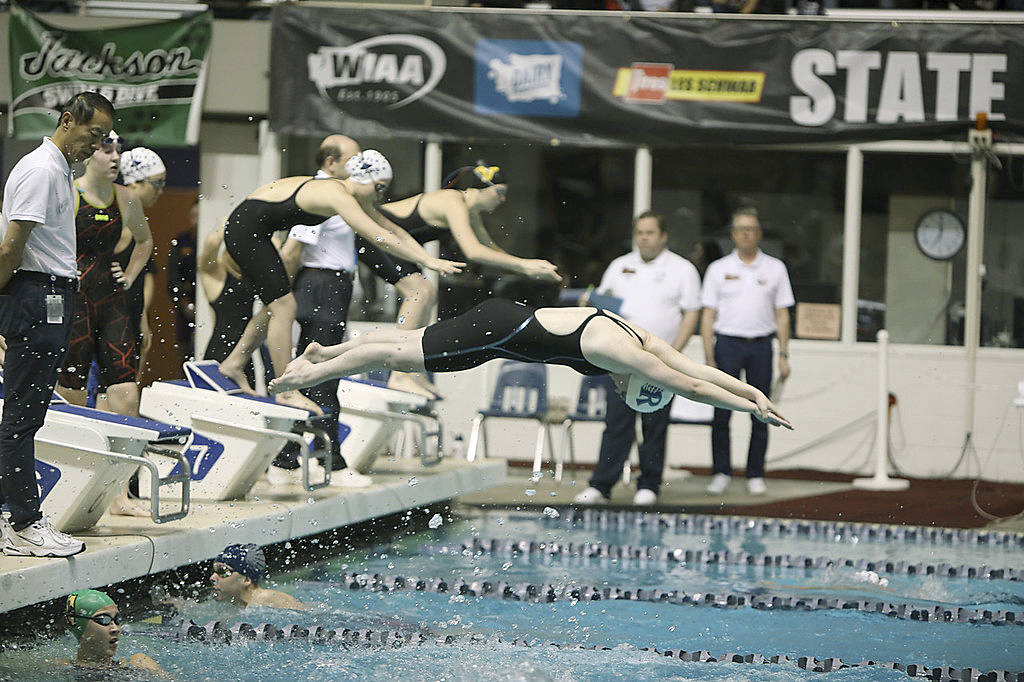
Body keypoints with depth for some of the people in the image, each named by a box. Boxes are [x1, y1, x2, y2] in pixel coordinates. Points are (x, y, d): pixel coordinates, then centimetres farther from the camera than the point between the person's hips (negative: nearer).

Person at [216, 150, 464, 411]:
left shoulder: (354, 196, 5)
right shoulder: (338, 196, -24)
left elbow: (393, 230, 11)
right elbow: (380, 236, -29)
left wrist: (429, 257, 4)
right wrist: (427, 261, -29)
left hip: (256, 233, 11)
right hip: (244, 229, -11)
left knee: (277, 306, 17)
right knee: (283, 307, -10)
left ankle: (234, 363, 30)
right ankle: (286, 391, -6)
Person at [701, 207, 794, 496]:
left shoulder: (775, 269, 8)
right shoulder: (719, 269, 5)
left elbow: (782, 314, 9)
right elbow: (708, 315, 4)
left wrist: (784, 356, 1)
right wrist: (709, 359, -4)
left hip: (761, 345, 1)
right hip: (727, 344, -1)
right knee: (721, 414, -4)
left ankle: (755, 475, 9)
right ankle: (721, 472, 4)